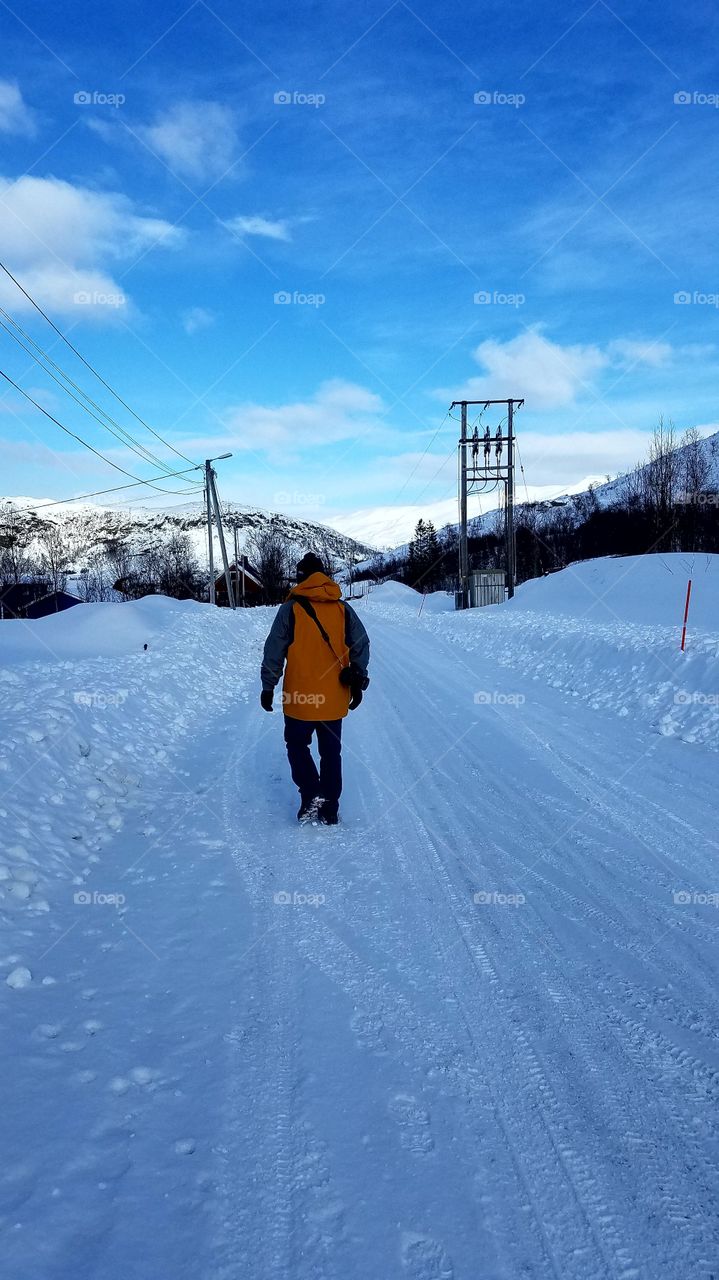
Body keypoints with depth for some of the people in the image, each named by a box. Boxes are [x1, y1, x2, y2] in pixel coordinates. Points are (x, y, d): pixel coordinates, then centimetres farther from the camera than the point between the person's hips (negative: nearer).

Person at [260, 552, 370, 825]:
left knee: (297, 744, 15)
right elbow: (361, 645, 4)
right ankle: (330, 809, 17)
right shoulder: (343, 609, 3)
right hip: (335, 699, 3)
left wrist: (268, 687, 3)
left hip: (299, 698, -3)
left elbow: (274, 651, -5)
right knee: (331, 751, 14)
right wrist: (358, 683, 11)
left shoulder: (290, 609, -6)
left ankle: (311, 795, -3)